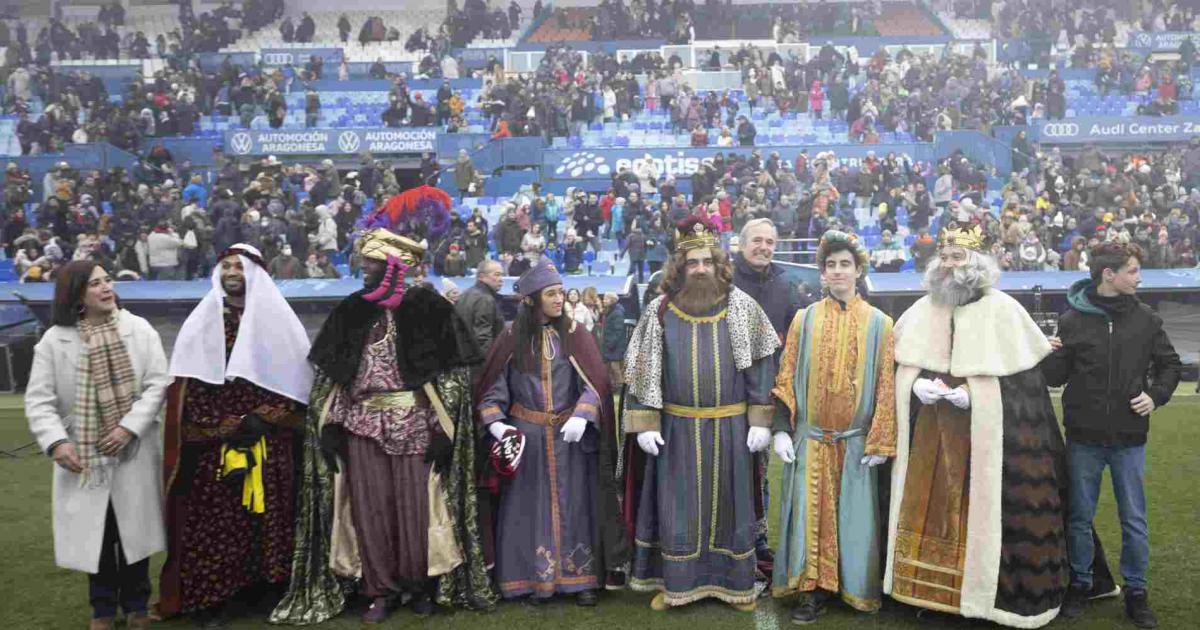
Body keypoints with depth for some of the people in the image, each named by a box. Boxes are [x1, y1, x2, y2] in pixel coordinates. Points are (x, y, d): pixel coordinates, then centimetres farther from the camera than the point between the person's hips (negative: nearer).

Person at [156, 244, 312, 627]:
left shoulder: (277, 319, 5)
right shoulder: (201, 322, 7)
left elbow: (294, 380, 2)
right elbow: (187, 390, 2)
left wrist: (261, 419, -10)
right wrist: (229, 427, -9)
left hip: (269, 444, 0)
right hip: (212, 446, 0)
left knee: (265, 516, 1)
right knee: (214, 519, -2)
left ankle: (265, 588, 14)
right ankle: (212, 598, 7)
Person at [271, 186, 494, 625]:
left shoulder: (430, 307, -5)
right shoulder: (352, 310, 7)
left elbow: (452, 376, -7)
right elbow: (329, 374, 10)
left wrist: (444, 432, -12)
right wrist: (329, 425, 2)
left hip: (415, 426, -3)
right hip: (363, 426, 4)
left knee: (416, 507, 3)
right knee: (369, 509, 6)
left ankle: (421, 584, 23)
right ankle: (381, 588, 21)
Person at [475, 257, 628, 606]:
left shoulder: (575, 335, -1)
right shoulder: (511, 339, -1)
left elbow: (595, 384, -7)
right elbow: (493, 390, 2)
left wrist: (581, 416, -23)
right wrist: (495, 423, -14)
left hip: (570, 437, 0)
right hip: (526, 437, 0)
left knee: (573, 505, 6)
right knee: (531, 507, 6)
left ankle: (582, 579, 17)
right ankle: (536, 579, 19)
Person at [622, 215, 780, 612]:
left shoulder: (742, 307, -2)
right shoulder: (660, 311, -2)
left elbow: (761, 364, -1)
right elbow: (642, 369, -1)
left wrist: (760, 420, -7)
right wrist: (644, 423, -7)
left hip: (730, 425, 0)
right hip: (677, 426, 0)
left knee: (729, 501, 10)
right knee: (677, 503, 8)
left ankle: (736, 582, 25)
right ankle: (674, 582, 23)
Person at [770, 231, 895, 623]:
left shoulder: (878, 323, 2)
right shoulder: (804, 319, 4)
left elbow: (886, 384, 0)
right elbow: (786, 377, 2)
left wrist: (880, 441, -6)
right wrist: (781, 429, -7)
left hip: (856, 440, 0)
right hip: (809, 439, 1)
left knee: (854, 514, 7)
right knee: (810, 513, 3)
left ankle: (856, 589, 22)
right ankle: (812, 590, 13)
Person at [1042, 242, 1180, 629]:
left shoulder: (1146, 319, 0)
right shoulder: (1073, 319, -5)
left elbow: (1169, 364, 13)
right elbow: (1056, 378, -2)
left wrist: (1157, 396, -4)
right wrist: (1048, 357, -22)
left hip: (1129, 439, 1)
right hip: (1084, 438, -1)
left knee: (1134, 520, 10)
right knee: (1080, 517, 10)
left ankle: (1136, 592, 25)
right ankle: (1080, 585, 26)